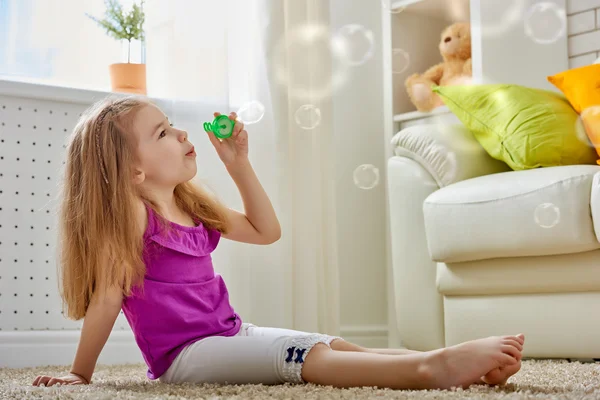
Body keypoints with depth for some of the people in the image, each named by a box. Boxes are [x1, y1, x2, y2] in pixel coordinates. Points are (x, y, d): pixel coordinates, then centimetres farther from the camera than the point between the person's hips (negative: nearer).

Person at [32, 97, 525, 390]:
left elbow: (265, 230, 20)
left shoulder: (192, 206, 13)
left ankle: (444, 361, -23)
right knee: (308, 357, -28)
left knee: (336, 345, -9)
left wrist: (238, 163, 12)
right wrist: (79, 374, -9)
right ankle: (434, 369, -43)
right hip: (186, 354, -9)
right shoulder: (130, 212, -12)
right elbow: (108, 296, -12)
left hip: (229, 335, 9)